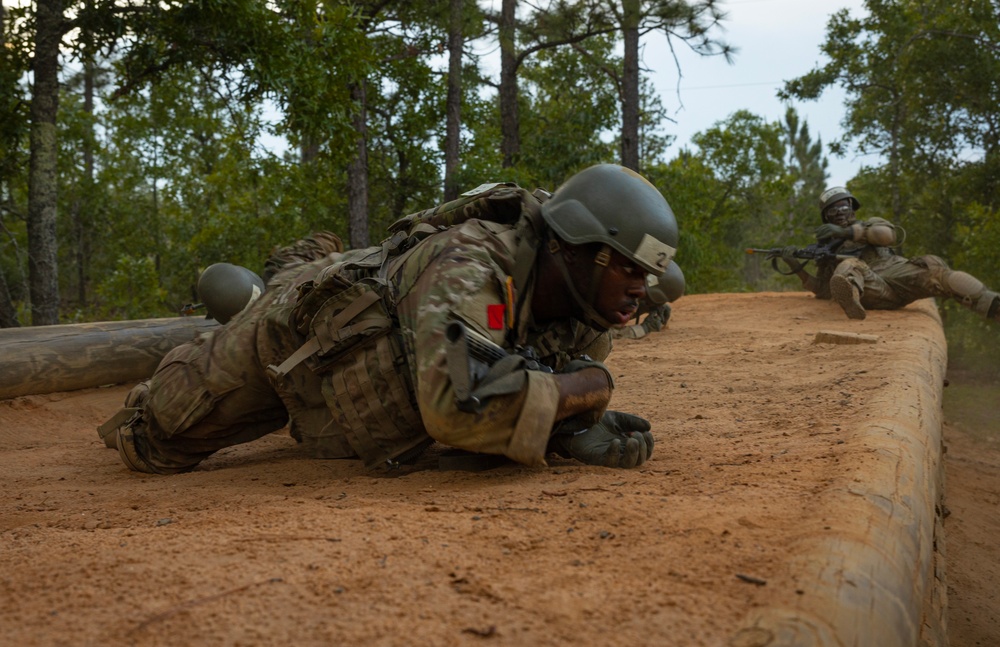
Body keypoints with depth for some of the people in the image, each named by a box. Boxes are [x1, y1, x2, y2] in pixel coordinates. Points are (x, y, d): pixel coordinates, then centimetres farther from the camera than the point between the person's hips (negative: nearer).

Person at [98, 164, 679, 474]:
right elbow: (458, 407, -61)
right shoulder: (467, 269, -46)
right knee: (151, 447, 8)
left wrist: (579, 432, -36)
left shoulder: (586, 324, -22)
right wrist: (589, 387, -47)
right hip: (294, 327, -6)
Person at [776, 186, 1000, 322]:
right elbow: (823, 291, 19)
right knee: (850, 265, -34)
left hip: (898, 273, 2)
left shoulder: (871, 224, 30)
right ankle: (849, 297, -73)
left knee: (934, 268, -29)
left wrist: (846, 231, -7)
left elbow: (889, 234, 3)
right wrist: (796, 266, 6)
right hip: (871, 291, -1)